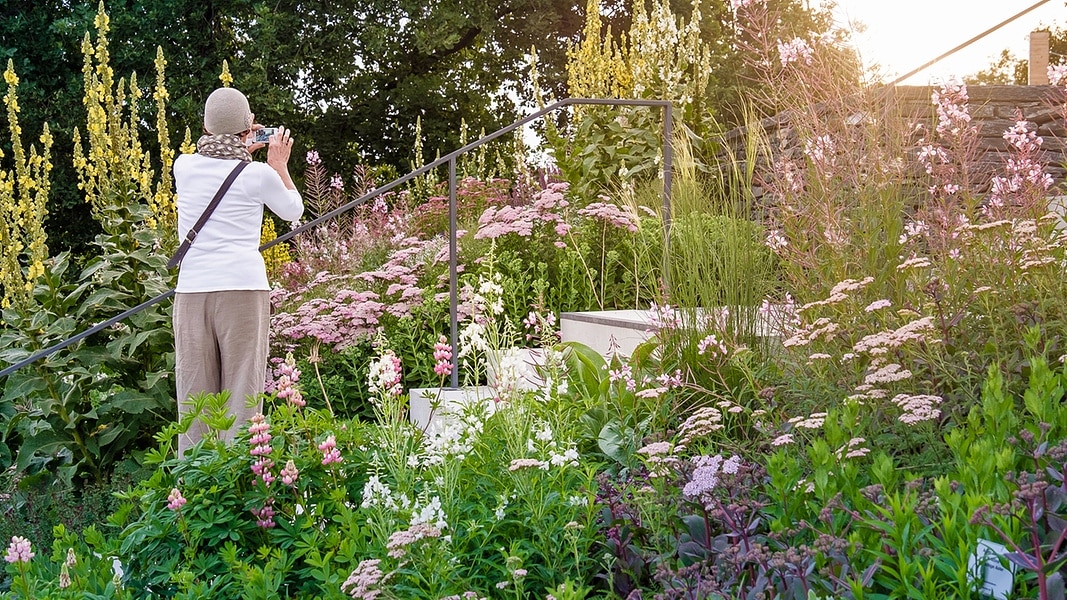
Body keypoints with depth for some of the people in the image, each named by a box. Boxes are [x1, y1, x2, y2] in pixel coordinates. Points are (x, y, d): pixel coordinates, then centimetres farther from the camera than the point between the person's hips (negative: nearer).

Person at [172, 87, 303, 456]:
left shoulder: (184, 167, 8)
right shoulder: (258, 174, 0)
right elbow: (294, 210, 19)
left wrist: (239, 153, 35)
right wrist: (279, 164, 27)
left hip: (191, 290, 3)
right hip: (243, 287, -3)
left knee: (194, 395, 6)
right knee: (243, 388, 0)